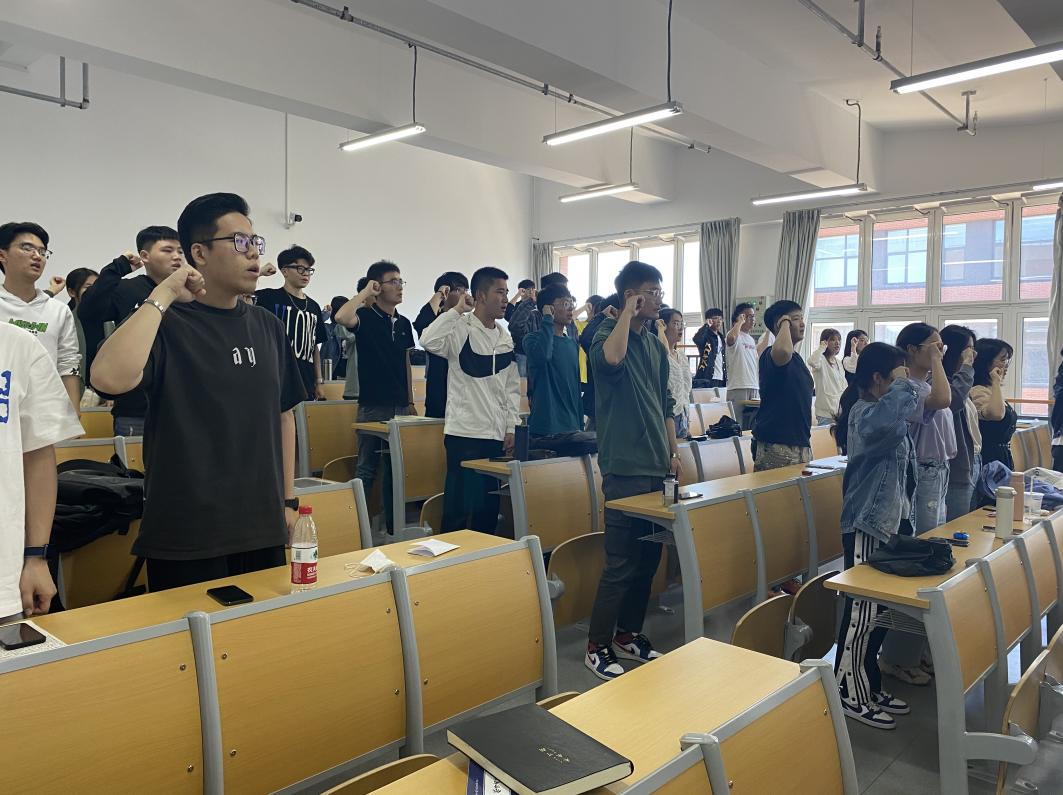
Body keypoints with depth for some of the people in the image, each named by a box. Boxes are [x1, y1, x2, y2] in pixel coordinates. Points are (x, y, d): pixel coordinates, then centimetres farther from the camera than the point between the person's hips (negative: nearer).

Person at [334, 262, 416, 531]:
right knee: (367, 468, 0)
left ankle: (394, 524, 22)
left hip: (400, 407, 6)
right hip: (373, 406, -6)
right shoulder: (366, 317, -6)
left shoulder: (404, 323, 12)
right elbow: (342, 317, -30)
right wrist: (365, 292, -17)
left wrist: (411, 402, 14)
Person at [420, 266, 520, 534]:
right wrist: (457, 310, -18)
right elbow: (428, 341, -29)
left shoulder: (506, 337, 12)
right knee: (460, 510, -1)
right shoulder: (460, 329, -8)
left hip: (497, 435, 6)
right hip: (465, 433, -6)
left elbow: (512, 386, 14)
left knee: (489, 509, 13)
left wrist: (511, 428, 8)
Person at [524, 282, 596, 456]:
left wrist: (580, 425, 16)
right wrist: (548, 320, -18)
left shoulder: (573, 344, 15)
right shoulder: (534, 339, -5)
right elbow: (542, 355, -31)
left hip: (571, 427, 7)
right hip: (545, 430, -7)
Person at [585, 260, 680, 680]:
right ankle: (598, 646, 10)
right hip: (625, 468, -8)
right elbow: (610, 359, -34)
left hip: (656, 467, 8)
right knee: (621, 563, -4)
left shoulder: (655, 344, 16)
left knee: (649, 559, 13)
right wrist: (628, 311, -20)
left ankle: (628, 635, 27)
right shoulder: (609, 333, -7)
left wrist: (673, 452, 15)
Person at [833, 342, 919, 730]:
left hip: (890, 520, 10)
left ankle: (869, 687, 26)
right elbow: (887, 416, -43)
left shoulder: (881, 410, 15)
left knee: (878, 609, 14)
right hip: (867, 526, -10)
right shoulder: (864, 412, -16)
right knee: (863, 610, -2)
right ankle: (850, 695, 9)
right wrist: (902, 384, -24)